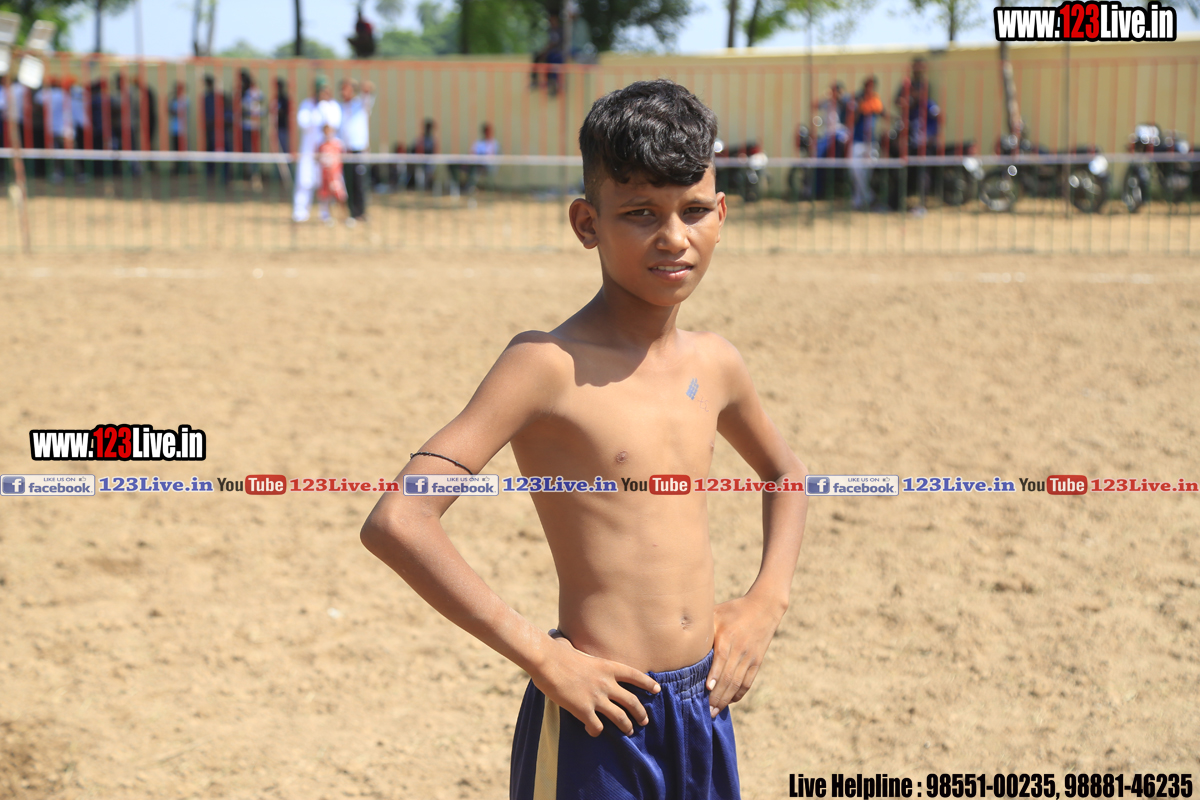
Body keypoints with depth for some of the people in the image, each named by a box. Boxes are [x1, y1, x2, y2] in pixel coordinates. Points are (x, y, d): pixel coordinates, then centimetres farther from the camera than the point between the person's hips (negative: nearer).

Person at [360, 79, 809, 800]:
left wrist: (767, 602, 10)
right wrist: (539, 655, -20)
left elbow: (785, 473, 26)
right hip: (595, 722, -6)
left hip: (704, 710, 6)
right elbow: (394, 522, -23)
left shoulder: (715, 364, 5)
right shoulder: (549, 365, -14)